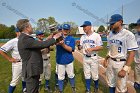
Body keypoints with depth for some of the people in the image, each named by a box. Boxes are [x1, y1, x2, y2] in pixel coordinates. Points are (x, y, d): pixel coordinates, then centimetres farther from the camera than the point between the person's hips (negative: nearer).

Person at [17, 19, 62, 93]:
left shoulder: (25, 38, 8)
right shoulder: (25, 39, -24)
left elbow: (38, 46, 11)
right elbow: (43, 44, -26)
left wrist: (50, 40, 8)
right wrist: (54, 38, -11)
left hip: (33, 69, 10)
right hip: (31, 70, -10)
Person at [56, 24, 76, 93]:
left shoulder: (71, 39, -2)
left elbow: (71, 49, -16)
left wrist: (63, 44, -32)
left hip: (69, 61, 0)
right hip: (60, 61, 0)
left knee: (71, 75, 17)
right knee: (60, 77, 11)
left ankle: (73, 87, 41)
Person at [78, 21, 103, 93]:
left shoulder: (96, 35, -8)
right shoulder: (82, 37, 6)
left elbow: (100, 47, -11)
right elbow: (80, 48, 8)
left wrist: (91, 49, -25)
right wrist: (78, 44, -15)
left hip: (93, 58, -4)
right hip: (85, 58, 4)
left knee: (95, 75, 8)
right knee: (87, 75, 12)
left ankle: (96, 87, 36)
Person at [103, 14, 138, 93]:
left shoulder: (128, 35, -17)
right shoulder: (110, 34, 5)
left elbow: (132, 53, -18)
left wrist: (125, 69, -22)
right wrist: (106, 59, 8)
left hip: (121, 63, -6)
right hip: (110, 62, 7)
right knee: (111, 84, 20)